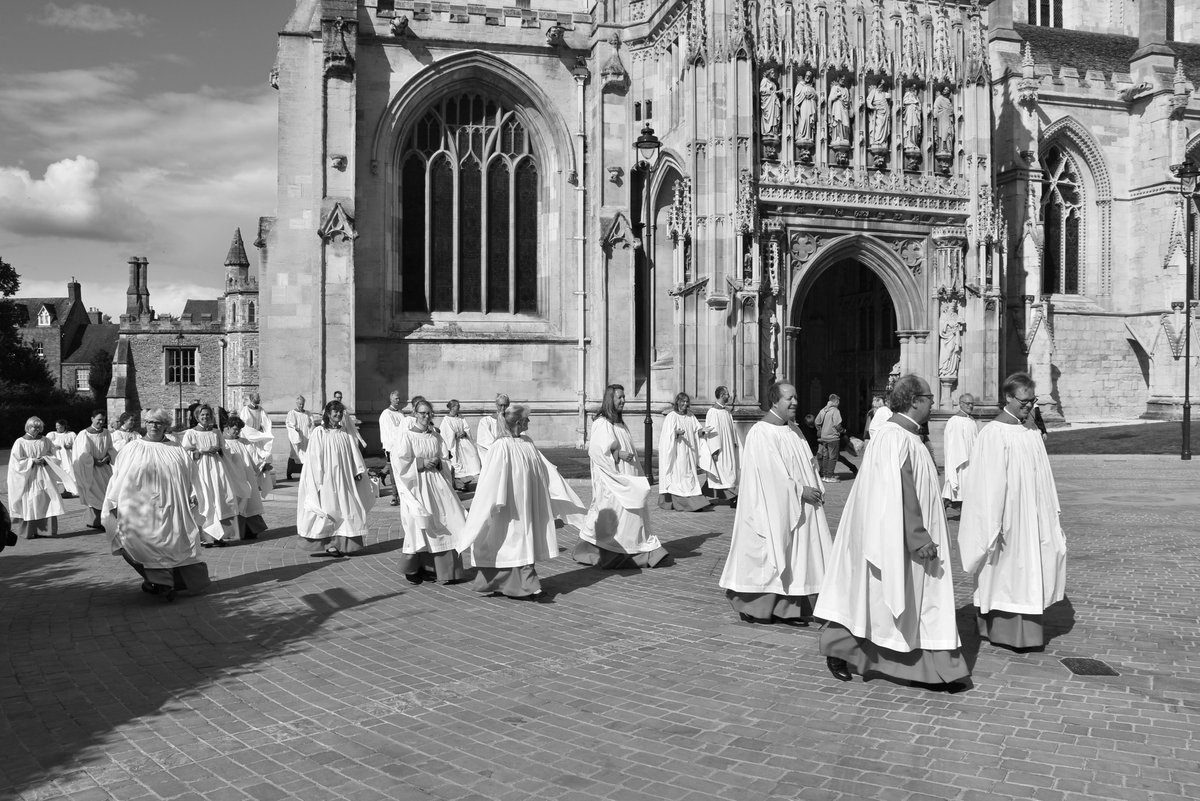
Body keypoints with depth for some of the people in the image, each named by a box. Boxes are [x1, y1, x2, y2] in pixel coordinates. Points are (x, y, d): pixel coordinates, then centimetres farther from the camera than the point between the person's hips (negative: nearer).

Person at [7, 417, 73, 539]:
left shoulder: (45, 441, 8)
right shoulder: (20, 442, -1)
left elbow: (53, 456, 10)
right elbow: (17, 461, -4)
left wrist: (45, 459, -9)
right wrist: (32, 460, -13)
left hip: (44, 476, 3)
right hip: (28, 477, -3)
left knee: (47, 502, -5)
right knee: (30, 503, -4)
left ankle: (45, 529, 2)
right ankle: (29, 531, 4)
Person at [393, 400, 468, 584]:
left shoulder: (436, 437, 11)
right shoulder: (406, 437, -2)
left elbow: (445, 460, 15)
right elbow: (400, 463, -7)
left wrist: (438, 463, -6)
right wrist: (421, 463, -14)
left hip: (437, 484, 4)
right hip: (417, 485, -4)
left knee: (445, 524, -5)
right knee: (418, 527, -2)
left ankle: (445, 570, 3)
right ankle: (413, 569, 15)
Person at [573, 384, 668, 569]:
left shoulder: (620, 422, 13)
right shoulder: (601, 424, -13)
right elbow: (597, 451, -19)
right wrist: (619, 454, -24)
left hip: (626, 479, 9)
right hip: (610, 479, -9)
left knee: (634, 515, 8)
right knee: (611, 514, -4)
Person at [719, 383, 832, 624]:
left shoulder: (793, 429, 12)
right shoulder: (762, 433, -15)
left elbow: (807, 464, 17)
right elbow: (772, 472, -20)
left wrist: (816, 489, 2)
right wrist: (800, 490, -18)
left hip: (799, 506, 8)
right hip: (773, 508, -8)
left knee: (797, 555, 7)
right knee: (768, 554, 0)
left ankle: (789, 609, 14)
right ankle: (753, 606, 15)